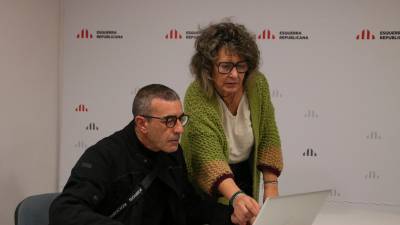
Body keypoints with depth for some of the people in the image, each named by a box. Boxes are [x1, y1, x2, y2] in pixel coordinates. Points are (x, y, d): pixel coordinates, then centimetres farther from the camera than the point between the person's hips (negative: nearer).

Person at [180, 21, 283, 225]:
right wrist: (236, 197, -52)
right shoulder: (197, 97, -28)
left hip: (246, 174, 4)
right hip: (207, 184, -4)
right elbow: (210, 156, -37)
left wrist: (271, 185, -13)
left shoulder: (257, 84, -15)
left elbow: (268, 136, -5)